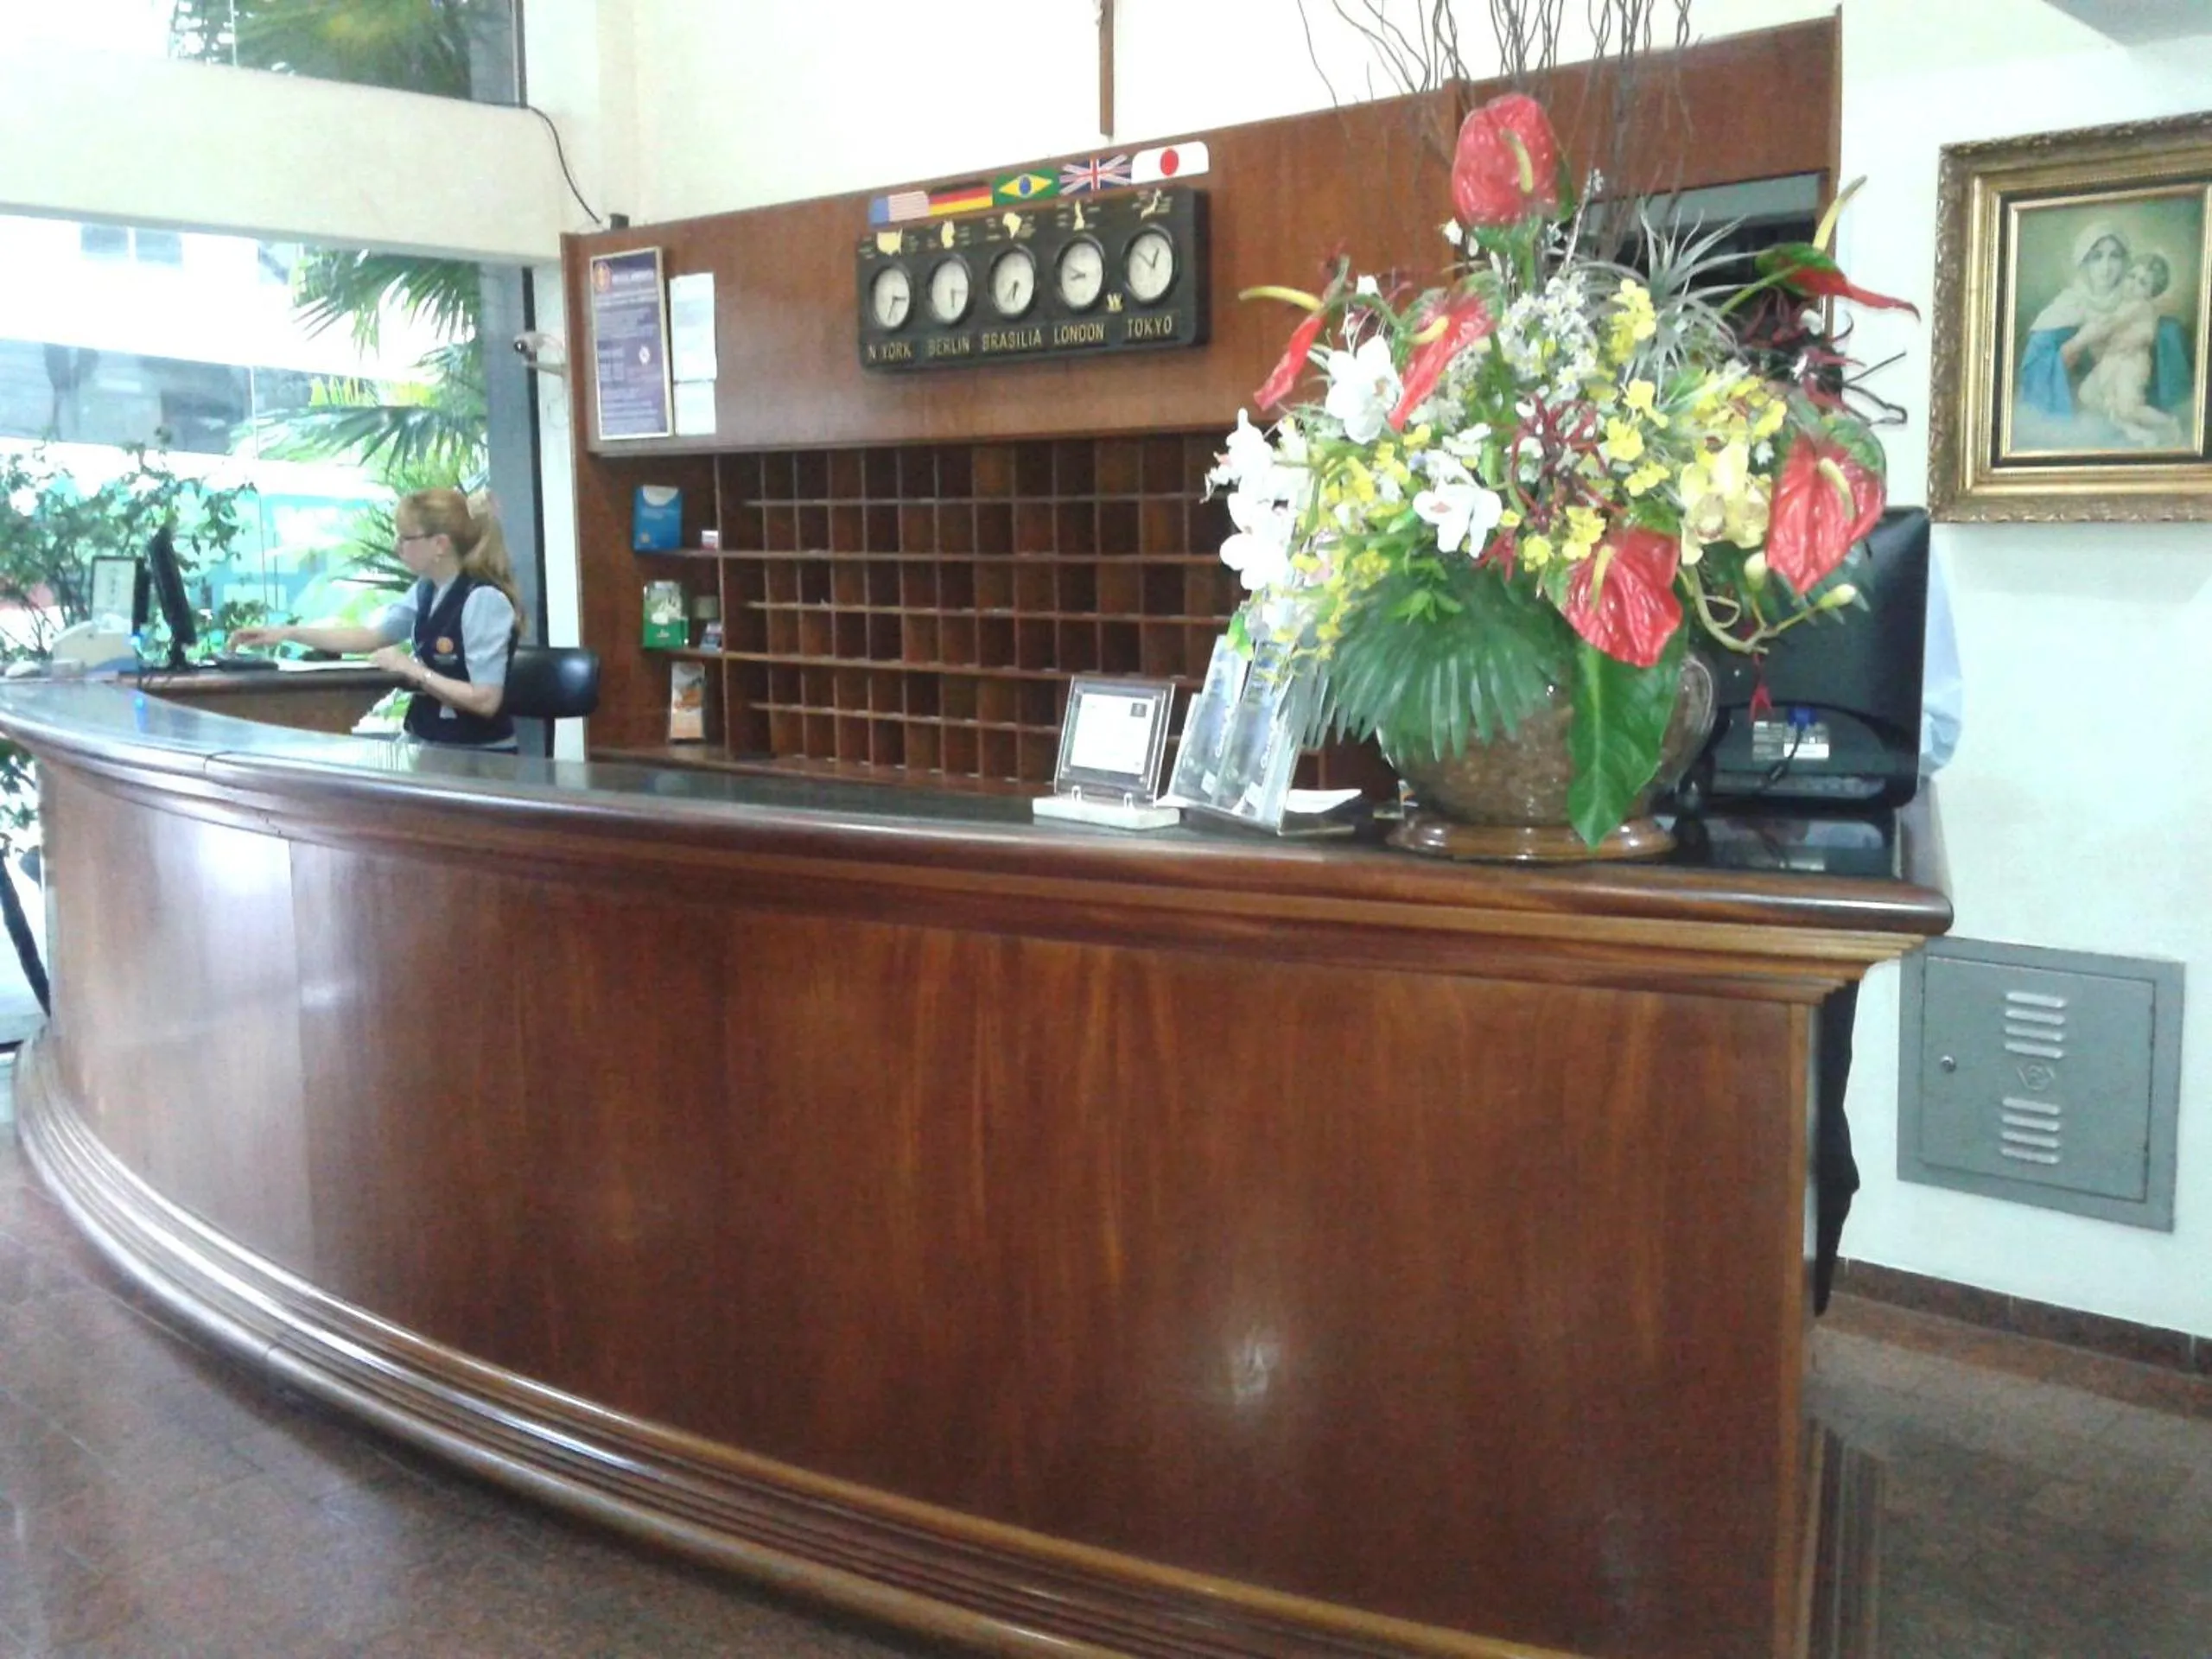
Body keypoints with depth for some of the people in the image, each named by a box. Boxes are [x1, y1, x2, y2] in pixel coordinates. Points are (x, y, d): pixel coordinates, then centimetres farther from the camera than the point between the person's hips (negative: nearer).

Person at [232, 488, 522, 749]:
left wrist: (411, 669, -19)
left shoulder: (484, 600, -21)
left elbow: (486, 700, -24)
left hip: (478, 756, -8)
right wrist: (288, 633, 9)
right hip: (428, 745, 8)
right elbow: (371, 636, 15)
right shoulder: (427, 591, 7)